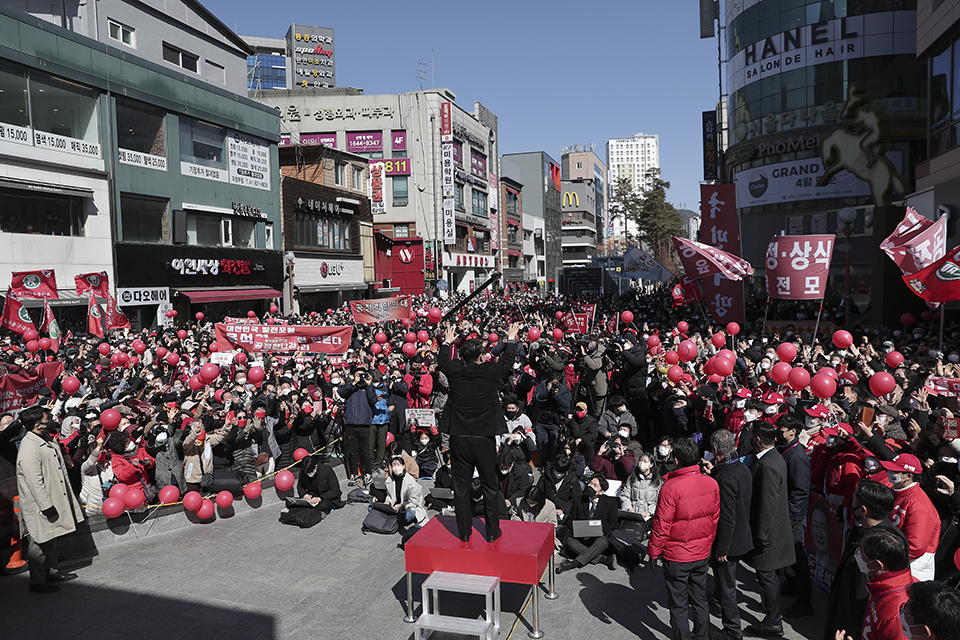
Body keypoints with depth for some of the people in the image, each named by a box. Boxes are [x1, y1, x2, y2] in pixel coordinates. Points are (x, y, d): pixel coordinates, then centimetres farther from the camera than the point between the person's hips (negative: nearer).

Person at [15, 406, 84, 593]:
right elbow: (35, 482, -25)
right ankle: (37, 582, 17)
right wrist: (47, 507, -23)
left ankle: (52, 571, 36)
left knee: (51, 540, 21)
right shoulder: (29, 449, -24)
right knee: (40, 543, 3)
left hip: (53, 500, 10)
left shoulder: (47, 441, 7)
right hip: (39, 507, -10)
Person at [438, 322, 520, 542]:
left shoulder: (455, 371, -6)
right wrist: (511, 339, 28)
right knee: (490, 486, 11)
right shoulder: (491, 371, -10)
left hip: (459, 439, 1)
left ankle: (464, 532, 18)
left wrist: (447, 342, 37)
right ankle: (492, 532, 19)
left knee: (461, 487, 10)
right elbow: (508, 360, 10)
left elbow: (443, 360, 18)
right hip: (485, 439, -1)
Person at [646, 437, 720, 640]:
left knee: (679, 605, 10)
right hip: (703, 554, 5)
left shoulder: (671, 487, -23)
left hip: (676, 556, -5)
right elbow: (715, 519, 4)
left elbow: (662, 524, -18)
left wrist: (653, 552, -6)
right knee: (700, 600, 20)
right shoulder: (711, 483, -6)